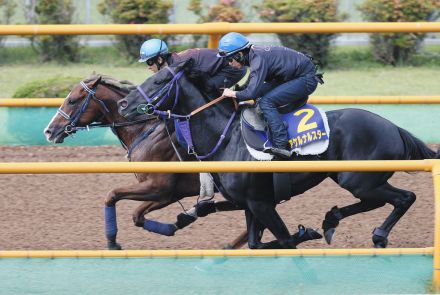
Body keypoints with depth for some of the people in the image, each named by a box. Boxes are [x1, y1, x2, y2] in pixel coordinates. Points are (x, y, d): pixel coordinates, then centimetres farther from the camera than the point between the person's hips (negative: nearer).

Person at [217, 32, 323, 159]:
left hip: (307, 79, -10)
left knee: (266, 102, -20)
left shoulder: (258, 58, -24)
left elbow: (252, 92, -30)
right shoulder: (254, 54, 5)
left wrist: (234, 94, -14)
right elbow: (251, 85, 18)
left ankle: (282, 145, -25)